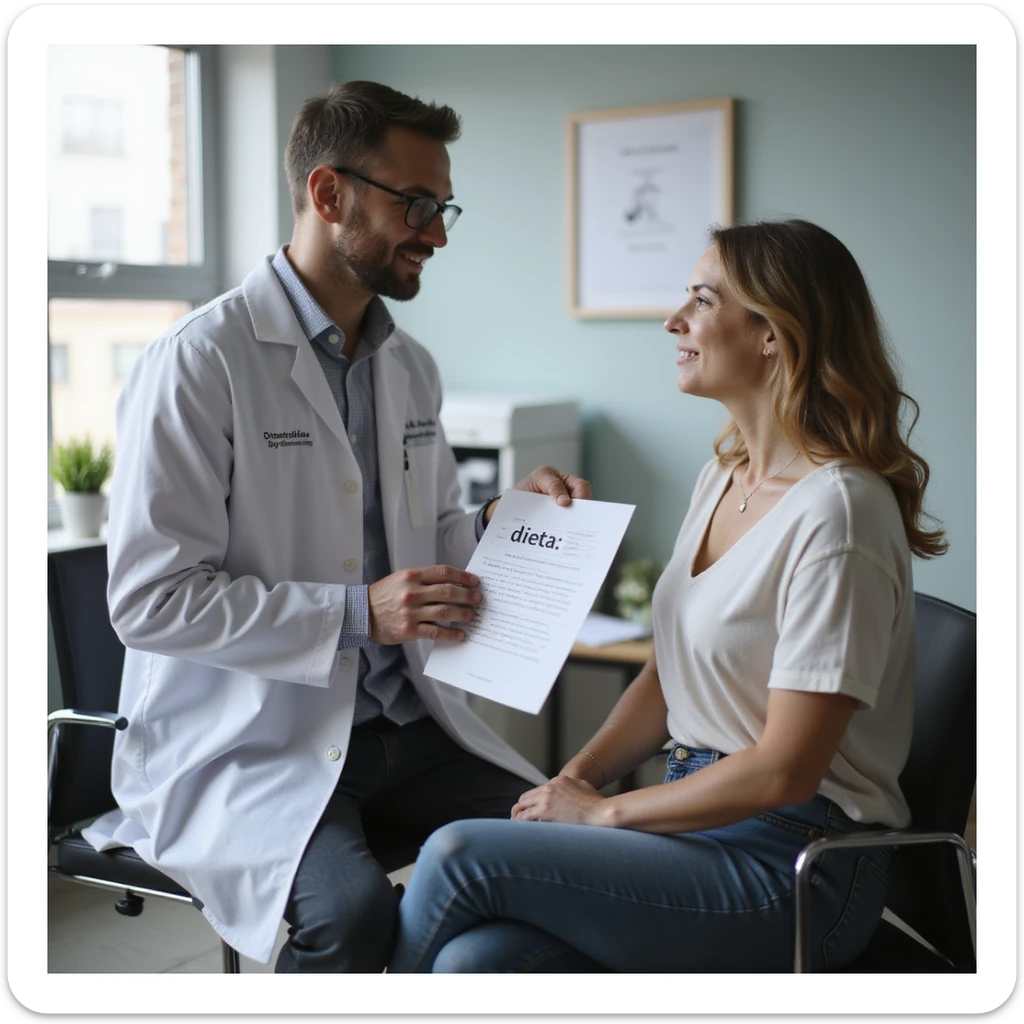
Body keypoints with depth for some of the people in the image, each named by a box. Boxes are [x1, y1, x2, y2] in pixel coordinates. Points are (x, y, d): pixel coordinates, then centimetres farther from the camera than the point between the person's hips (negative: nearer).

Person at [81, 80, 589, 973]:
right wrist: (356, 614, -21)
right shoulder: (199, 362, -11)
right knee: (351, 907, -32)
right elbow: (148, 600, -15)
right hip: (241, 749, -6)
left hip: (403, 727, 7)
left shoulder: (411, 368, 13)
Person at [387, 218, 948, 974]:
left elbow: (783, 770, -19)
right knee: (475, 959, -18)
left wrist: (605, 812, -11)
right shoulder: (722, 477, 11)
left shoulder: (835, 509, -19)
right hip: (699, 816, 7)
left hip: (793, 867, -7)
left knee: (459, 856, -17)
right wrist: (575, 778, 0)